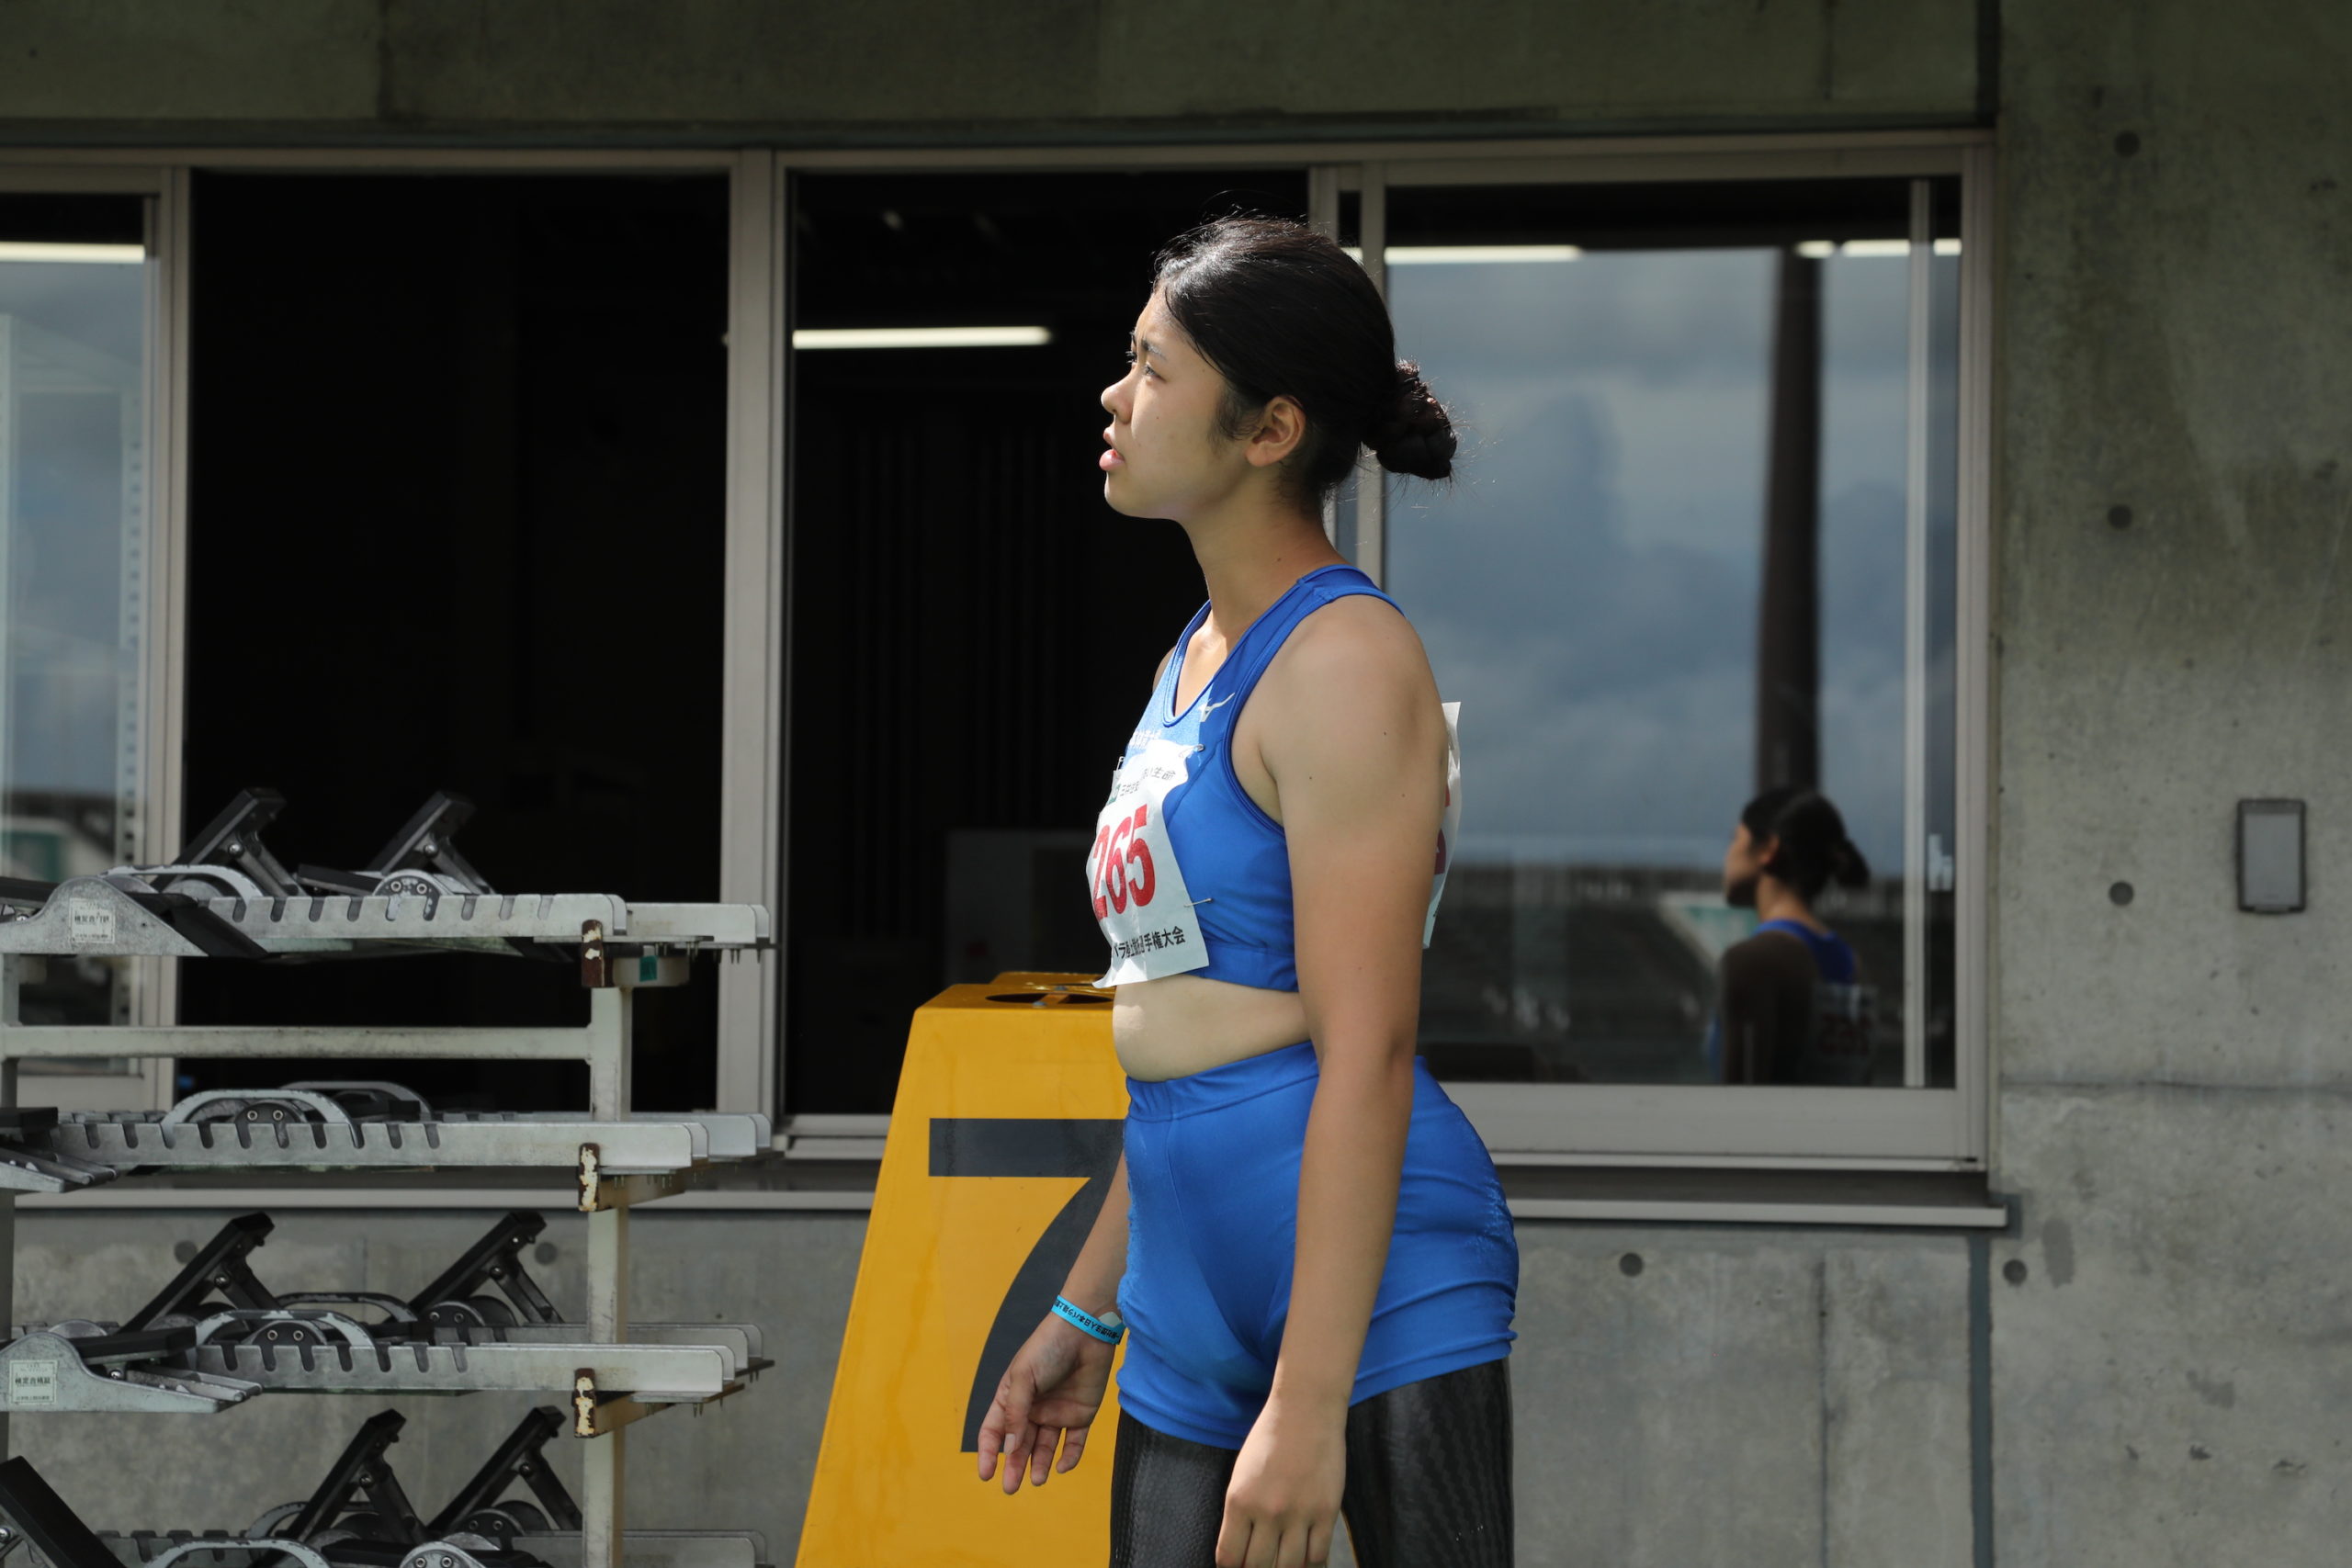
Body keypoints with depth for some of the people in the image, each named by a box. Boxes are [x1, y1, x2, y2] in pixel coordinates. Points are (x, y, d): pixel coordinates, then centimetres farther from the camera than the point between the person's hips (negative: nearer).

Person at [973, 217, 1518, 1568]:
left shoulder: (1345, 661, -10)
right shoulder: (1197, 658, 17)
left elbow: (1365, 1056, -18)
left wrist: (1306, 1403, -22)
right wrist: (1085, 1311, 24)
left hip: (1371, 1272, -9)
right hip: (1197, 1303, 9)